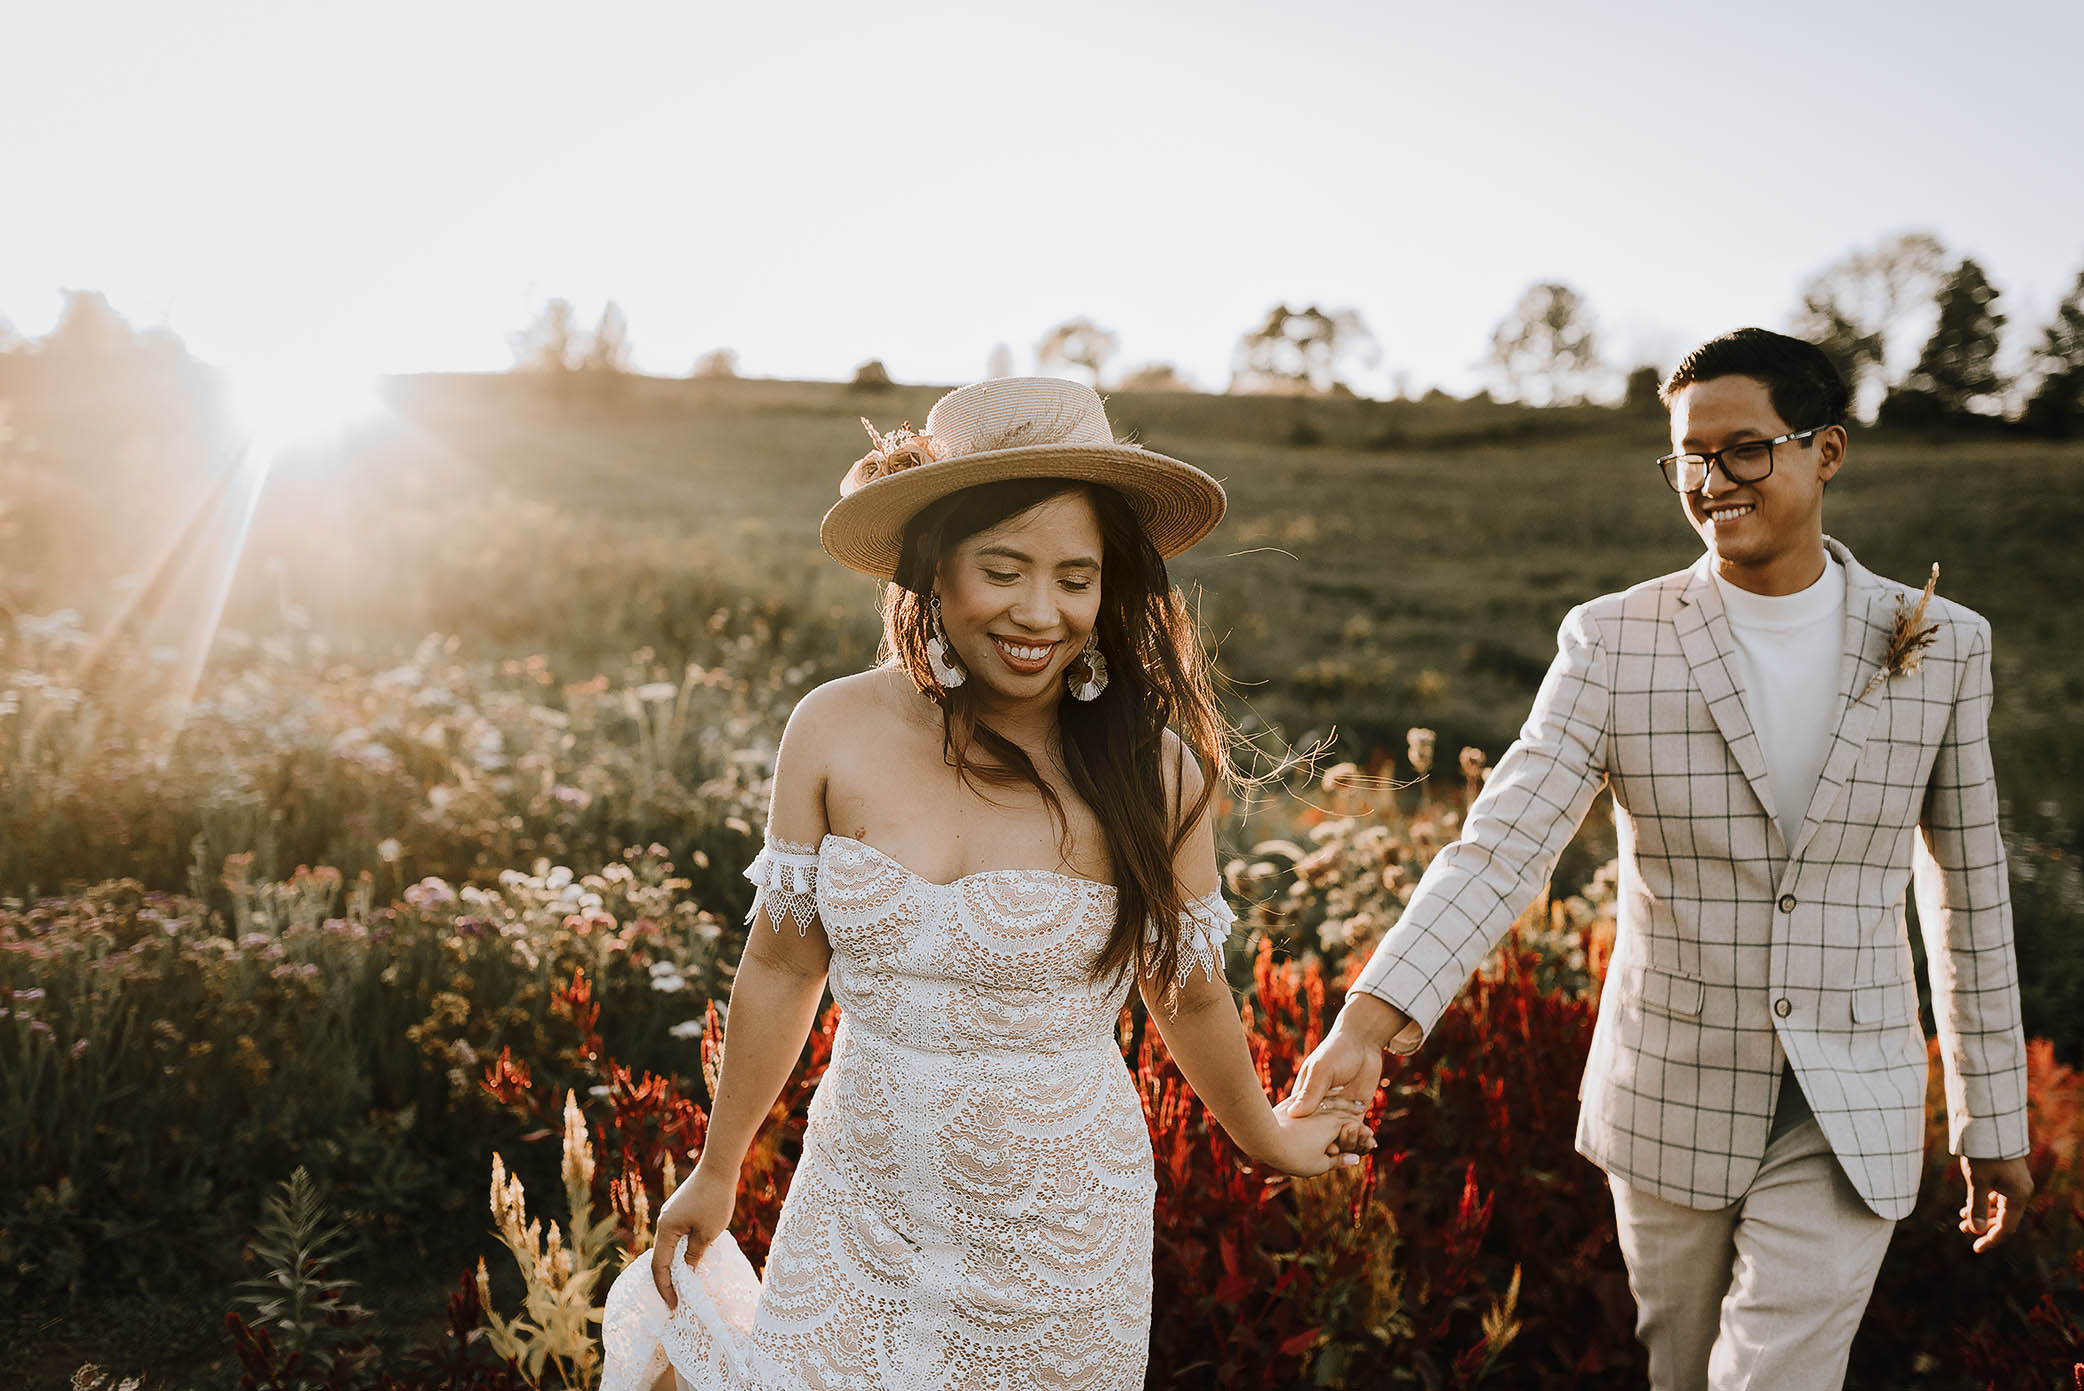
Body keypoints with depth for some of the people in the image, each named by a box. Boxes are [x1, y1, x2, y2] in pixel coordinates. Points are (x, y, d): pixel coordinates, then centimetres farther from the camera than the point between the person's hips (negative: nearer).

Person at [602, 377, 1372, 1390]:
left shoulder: (1148, 771, -14)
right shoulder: (833, 734, -10)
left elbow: (1187, 995, 2)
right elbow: (782, 966, 1)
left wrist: (1269, 1141, 16)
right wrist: (718, 1170, 11)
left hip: (1060, 1240, -1)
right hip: (858, 1212, 1)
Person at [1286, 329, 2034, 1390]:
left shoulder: (1942, 646, -3)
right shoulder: (1613, 644, -8)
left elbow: (1969, 893, 5)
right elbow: (1500, 846, -20)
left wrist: (1995, 1122, 10)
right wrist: (1369, 1019, -34)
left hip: (1852, 1121, 0)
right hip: (1669, 1104, 1)